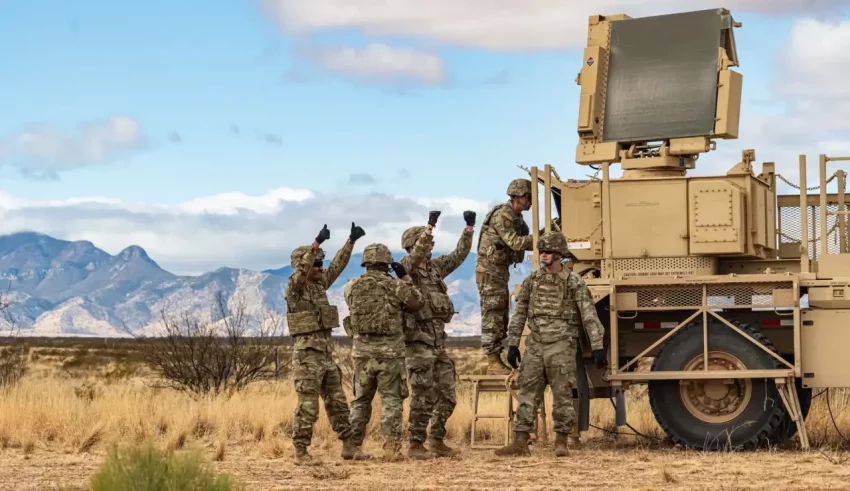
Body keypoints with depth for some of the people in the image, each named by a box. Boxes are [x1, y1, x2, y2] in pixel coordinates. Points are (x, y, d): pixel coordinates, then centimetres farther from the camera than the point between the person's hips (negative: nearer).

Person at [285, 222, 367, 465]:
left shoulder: (320, 284, 13)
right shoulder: (295, 287, -8)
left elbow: (338, 265, 19)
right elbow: (302, 270, -28)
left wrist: (351, 241, 13)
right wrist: (317, 243, -36)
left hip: (327, 353, 8)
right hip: (307, 354, -8)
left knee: (337, 402, 10)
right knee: (307, 406, -7)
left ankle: (349, 446, 16)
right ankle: (301, 451, -1)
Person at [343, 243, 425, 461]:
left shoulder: (351, 288, 2)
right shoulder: (395, 285, -7)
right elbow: (418, 302, 3)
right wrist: (405, 278, 8)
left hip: (362, 350, 3)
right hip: (390, 350, -3)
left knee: (361, 400, 14)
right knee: (391, 399, 2)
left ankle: (353, 446, 15)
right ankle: (391, 447, -4)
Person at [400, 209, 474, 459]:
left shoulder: (435, 267, 15)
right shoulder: (406, 268, -6)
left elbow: (459, 255, 16)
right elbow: (416, 254, -26)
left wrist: (469, 228, 7)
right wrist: (430, 225, -33)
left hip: (439, 342, 8)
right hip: (418, 342, -7)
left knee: (447, 396, 10)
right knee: (423, 398, -6)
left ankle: (437, 440, 22)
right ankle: (415, 445, 1)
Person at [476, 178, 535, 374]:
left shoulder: (516, 217, 13)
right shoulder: (501, 216, -18)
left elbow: (523, 242, 10)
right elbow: (515, 242, -26)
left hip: (501, 270, 10)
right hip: (490, 270, -10)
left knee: (501, 317, 12)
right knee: (492, 317, -9)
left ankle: (497, 360, 18)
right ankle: (493, 363, -9)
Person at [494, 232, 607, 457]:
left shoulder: (574, 282, -5)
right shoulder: (532, 280, 7)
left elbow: (590, 316, -8)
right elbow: (519, 314, 11)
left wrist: (597, 347, -15)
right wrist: (513, 344, 8)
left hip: (561, 345, -4)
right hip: (535, 344, 4)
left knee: (562, 394, -1)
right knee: (527, 392, 3)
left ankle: (561, 442, 8)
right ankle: (520, 442, 5)